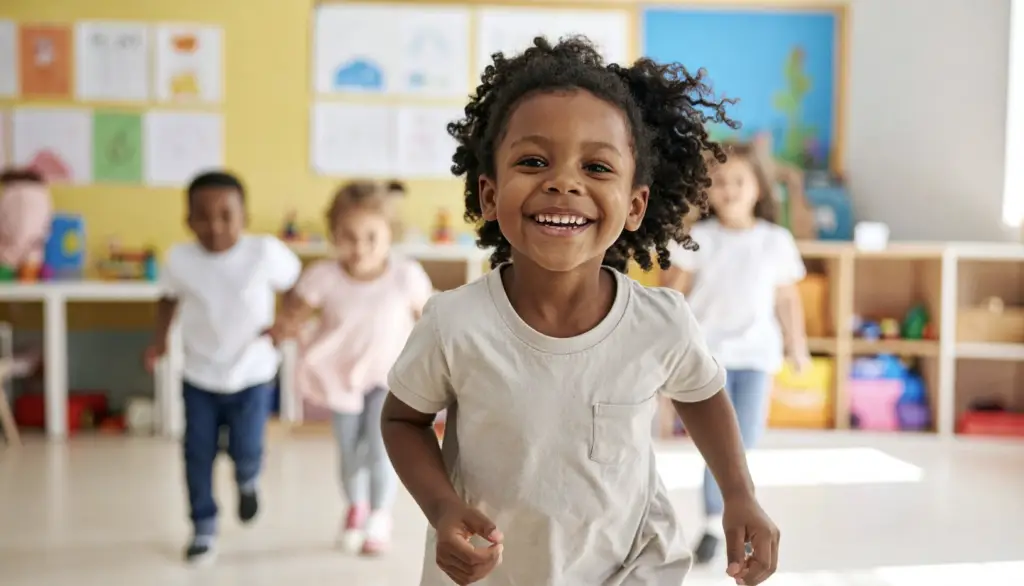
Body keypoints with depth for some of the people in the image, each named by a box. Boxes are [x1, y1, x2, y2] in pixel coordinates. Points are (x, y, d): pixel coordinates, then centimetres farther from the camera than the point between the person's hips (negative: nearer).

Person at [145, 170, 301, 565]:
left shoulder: (265, 253, -20)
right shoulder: (179, 259, -14)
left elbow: (297, 285, -4)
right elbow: (169, 299, 7)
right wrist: (160, 340, -5)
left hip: (252, 374, -1)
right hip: (199, 377, 2)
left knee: (245, 451, 1)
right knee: (198, 455, 6)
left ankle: (247, 482, 39)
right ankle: (203, 528, 25)